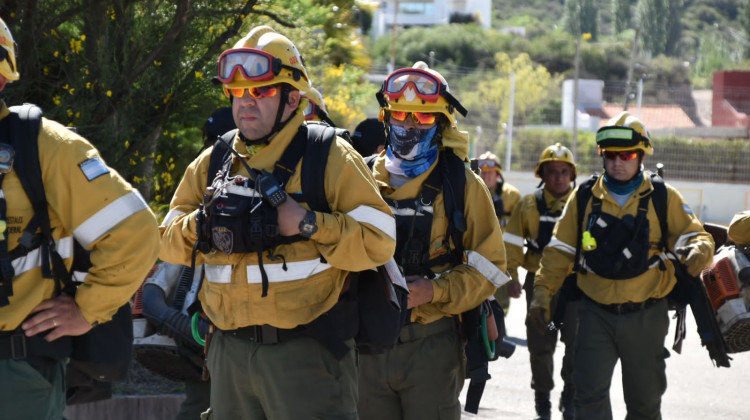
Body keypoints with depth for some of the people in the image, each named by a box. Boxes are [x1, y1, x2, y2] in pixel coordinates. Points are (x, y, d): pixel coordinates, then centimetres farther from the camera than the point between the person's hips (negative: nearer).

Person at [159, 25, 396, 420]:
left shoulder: (330, 157, -3)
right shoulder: (212, 163, 11)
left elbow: (378, 243, -10)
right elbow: (169, 242, 11)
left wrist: (305, 223, -20)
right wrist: (206, 220, -9)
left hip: (307, 352, -5)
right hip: (229, 351, 5)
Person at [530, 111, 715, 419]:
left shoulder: (663, 198, -1)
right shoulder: (584, 198, 2)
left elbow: (694, 234, 1)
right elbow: (560, 251, 7)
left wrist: (698, 250, -23)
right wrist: (542, 291, -1)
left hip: (645, 316, 0)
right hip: (596, 314, 0)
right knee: (590, 395, -8)